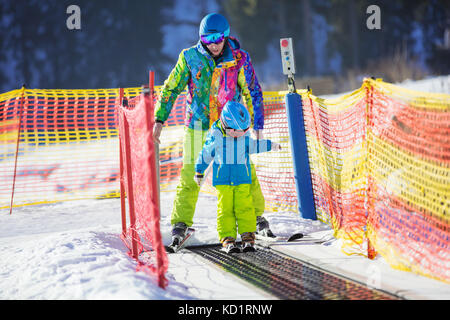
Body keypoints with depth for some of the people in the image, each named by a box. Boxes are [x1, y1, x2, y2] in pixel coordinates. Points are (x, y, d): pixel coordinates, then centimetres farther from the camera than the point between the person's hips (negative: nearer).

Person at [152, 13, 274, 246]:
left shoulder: (239, 58, -5)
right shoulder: (190, 57, -4)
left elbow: (252, 93, 4)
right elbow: (170, 88, 4)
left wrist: (257, 126, 1)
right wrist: (159, 119, -2)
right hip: (198, 126, 0)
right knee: (190, 175, -5)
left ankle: (257, 216, 19)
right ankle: (180, 223, 5)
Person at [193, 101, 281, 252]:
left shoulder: (245, 136, 1)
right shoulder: (215, 136, -8)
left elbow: (253, 146, 23)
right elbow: (205, 154, 5)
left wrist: (271, 145, 16)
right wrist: (199, 172, 15)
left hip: (242, 179, 2)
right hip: (222, 179, -2)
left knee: (244, 207, -7)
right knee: (225, 208, -7)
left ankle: (248, 236, -4)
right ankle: (227, 238, -5)